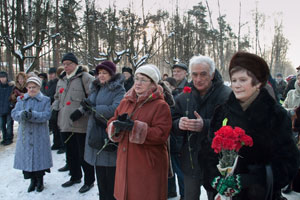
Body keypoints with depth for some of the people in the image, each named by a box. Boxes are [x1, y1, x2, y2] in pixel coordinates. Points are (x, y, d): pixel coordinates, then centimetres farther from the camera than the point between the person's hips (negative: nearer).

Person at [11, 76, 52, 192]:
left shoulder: (45, 100, 1)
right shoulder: (21, 99, 10)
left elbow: (47, 115, -12)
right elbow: (14, 113, -2)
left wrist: (32, 115, -28)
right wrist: (22, 114, -24)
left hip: (39, 136, -2)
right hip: (24, 135, 3)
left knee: (39, 157, 3)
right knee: (27, 157, 6)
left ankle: (40, 181, 22)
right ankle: (32, 181, 24)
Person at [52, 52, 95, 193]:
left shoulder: (85, 77, -9)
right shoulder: (61, 80, 16)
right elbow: (57, 97, 29)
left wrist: (82, 110, -20)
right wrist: (55, 108, 11)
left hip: (80, 123, -7)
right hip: (65, 123, 8)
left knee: (83, 154, 1)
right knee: (70, 152, 19)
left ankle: (89, 181, 17)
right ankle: (75, 177, 37)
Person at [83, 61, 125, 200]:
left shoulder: (118, 89, -8)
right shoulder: (96, 87, 16)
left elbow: (116, 109, -22)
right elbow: (90, 104, 17)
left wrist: (94, 108, -15)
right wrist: (88, 105, -7)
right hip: (96, 133, 7)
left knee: (111, 173, 0)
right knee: (100, 172, 15)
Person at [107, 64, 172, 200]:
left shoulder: (160, 105, -7)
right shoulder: (125, 102, 11)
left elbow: (161, 134, -18)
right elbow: (111, 124, 9)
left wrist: (134, 127, -24)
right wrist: (117, 125, -15)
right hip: (125, 164, 5)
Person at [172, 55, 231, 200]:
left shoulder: (227, 96, -13)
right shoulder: (184, 97, 3)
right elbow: (173, 125, 5)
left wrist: (205, 125, -33)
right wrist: (179, 124, -18)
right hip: (190, 162, 4)